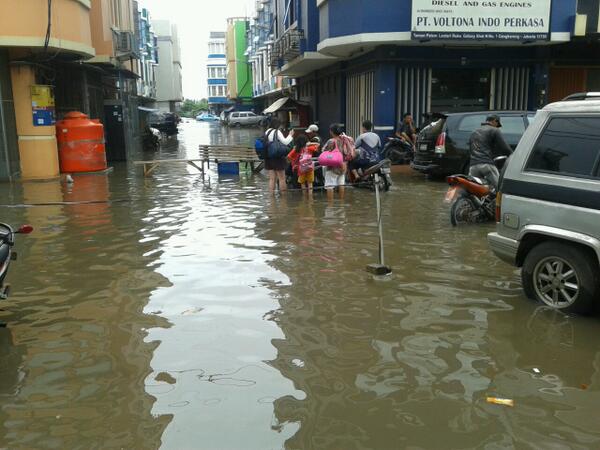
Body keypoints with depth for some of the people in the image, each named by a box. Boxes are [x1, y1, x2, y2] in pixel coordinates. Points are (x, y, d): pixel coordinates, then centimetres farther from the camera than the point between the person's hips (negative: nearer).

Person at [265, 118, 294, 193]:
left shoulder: (267, 132, 10)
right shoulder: (277, 132, -12)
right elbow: (285, 142, -17)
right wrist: (290, 135, -3)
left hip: (269, 158, 7)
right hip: (278, 158, -7)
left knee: (272, 178, 9)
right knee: (282, 178, 2)